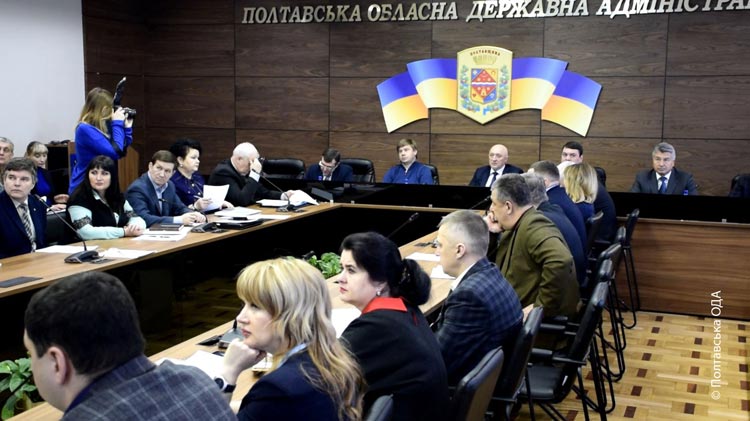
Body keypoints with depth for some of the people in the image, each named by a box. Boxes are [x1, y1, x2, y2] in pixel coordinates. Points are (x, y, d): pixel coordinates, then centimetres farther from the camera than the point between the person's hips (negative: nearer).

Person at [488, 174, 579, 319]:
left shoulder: (533, 227, -20)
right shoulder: (517, 226, 9)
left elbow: (560, 261, -36)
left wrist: (540, 307, -28)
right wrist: (490, 232, 4)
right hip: (518, 306, 8)